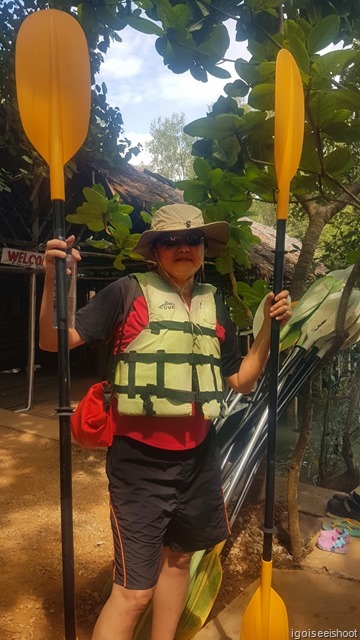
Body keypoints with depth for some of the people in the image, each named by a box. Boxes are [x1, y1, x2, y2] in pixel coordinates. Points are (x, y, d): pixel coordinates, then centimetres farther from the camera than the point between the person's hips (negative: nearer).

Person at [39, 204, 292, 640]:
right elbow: (55, 340, -12)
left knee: (178, 556, 23)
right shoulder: (128, 293, -8)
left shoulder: (214, 305, 7)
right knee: (133, 591, 1)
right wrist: (54, 281, -28)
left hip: (198, 457, 6)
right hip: (140, 460, -5)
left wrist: (268, 327, 0)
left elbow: (242, 381, 10)